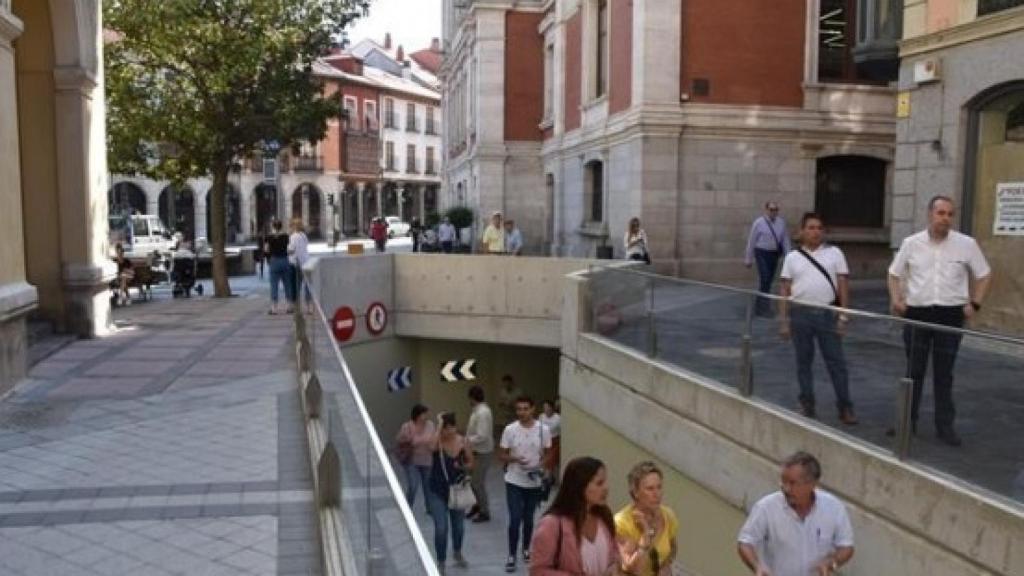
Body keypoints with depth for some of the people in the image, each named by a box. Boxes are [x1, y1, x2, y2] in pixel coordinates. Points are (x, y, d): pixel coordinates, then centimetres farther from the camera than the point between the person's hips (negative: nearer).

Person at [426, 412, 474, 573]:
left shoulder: (462, 441, -8)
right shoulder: (437, 441, -16)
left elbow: (471, 463, 4)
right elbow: (434, 446, -42)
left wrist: (463, 467, -17)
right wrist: (439, 423, -34)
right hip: (437, 492, -3)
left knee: (459, 526, 18)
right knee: (441, 529, -8)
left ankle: (457, 552, 47)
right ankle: (440, 562, 15)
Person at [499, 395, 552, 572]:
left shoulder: (543, 430, -7)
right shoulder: (510, 429, -9)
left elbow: (548, 453, 4)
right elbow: (501, 455, -3)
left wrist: (540, 465, -16)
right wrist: (515, 459, -23)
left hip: (534, 483, 1)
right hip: (514, 482, -1)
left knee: (528, 518, 15)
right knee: (515, 519, -3)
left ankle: (526, 549, 35)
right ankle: (511, 556, 10)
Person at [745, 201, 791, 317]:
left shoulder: (781, 222, 4)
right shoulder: (759, 223, -6)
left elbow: (785, 240, 7)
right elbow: (751, 241, -3)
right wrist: (748, 259, -2)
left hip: (774, 254, 5)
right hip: (762, 254, -5)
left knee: (769, 281, 10)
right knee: (765, 280, -12)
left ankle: (760, 306, 25)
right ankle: (764, 308, -5)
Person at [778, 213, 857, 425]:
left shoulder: (834, 253, 4)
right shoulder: (792, 257, 6)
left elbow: (843, 285, 2)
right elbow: (785, 290, 5)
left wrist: (843, 316, -4)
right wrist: (783, 320, 1)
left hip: (827, 313, -1)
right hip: (800, 314, 1)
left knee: (836, 361, 2)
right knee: (803, 361, 9)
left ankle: (845, 407, 10)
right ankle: (807, 405, 21)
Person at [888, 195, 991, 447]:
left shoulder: (966, 244, -2)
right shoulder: (911, 243, 1)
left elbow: (984, 275, 9)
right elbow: (894, 274, 12)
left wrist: (975, 303, 1)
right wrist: (896, 299, -1)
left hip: (950, 315, -1)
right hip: (916, 314, 1)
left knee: (944, 373, 6)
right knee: (914, 370, 9)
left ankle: (945, 425, 15)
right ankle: (908, 420, 20)